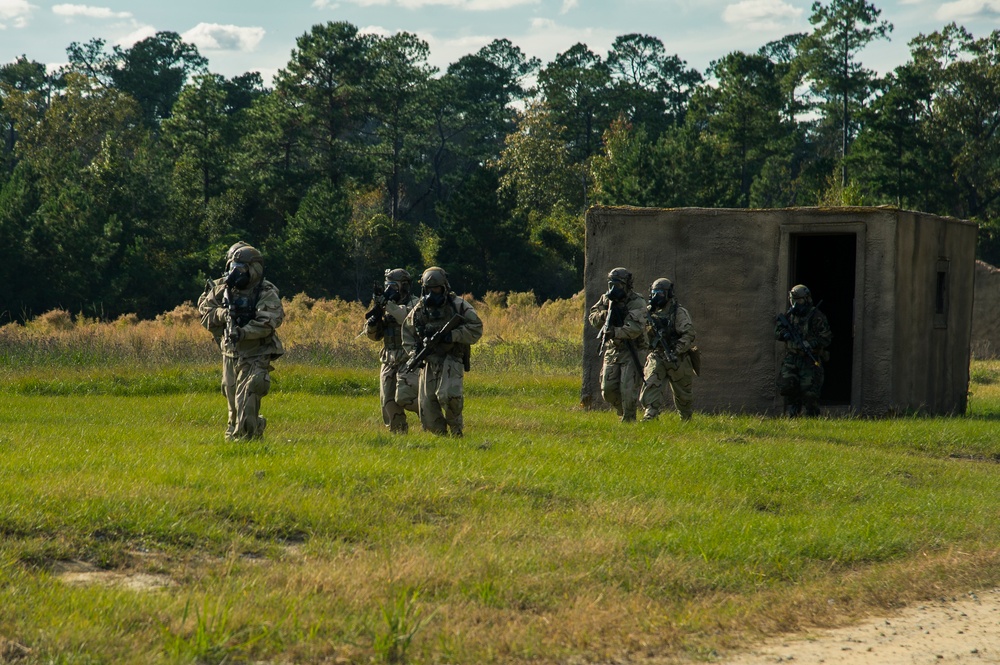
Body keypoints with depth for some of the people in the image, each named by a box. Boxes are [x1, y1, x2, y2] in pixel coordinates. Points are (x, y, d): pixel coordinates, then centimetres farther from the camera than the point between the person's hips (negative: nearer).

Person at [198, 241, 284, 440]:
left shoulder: (266, 294, -11)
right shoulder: (223, 288, 5)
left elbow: (267, 322, -24)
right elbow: (204, 310, 8)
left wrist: (244, 332, -35)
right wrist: (221, 314, -13)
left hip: (255, 356, -6)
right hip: (230, 354, 6)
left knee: (246, 399, -15)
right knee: (233, 401, 12)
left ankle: (243, 435, -11)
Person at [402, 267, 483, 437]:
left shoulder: (458, 306, -1)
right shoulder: (418, 311, 9)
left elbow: (476, 329, -5)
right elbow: (408, 334, 17)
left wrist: (453, 335, -18)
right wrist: (413, 353, 0)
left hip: (451, 360, -4)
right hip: (429, 362, 4)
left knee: (448, 395, -26)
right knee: (426, 404, -1)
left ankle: (456, 428, -2)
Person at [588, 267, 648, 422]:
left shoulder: (637, 303, -13)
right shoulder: (606, 300, 8)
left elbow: (635, 328, -25)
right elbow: (592, 317, 6)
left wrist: (616, 332, -38)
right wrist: (604, 315, -15)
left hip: (631, 351, -6)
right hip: (611, 350, 6)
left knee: (628, 390, -11)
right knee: (608, 390, 4)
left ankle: (628, 419, -1)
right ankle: (623, 411, 28)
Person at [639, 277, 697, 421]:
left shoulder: (679, 313, -11)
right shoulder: (650, 311, 6)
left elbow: (689, 334, -18)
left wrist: (676, 351, -27)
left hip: (678, 359, -4)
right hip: (657, 357, 4)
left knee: (682, 393, 9)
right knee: (651, 384, -17)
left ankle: (686, 419, 31)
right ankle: (650, 416, -22)